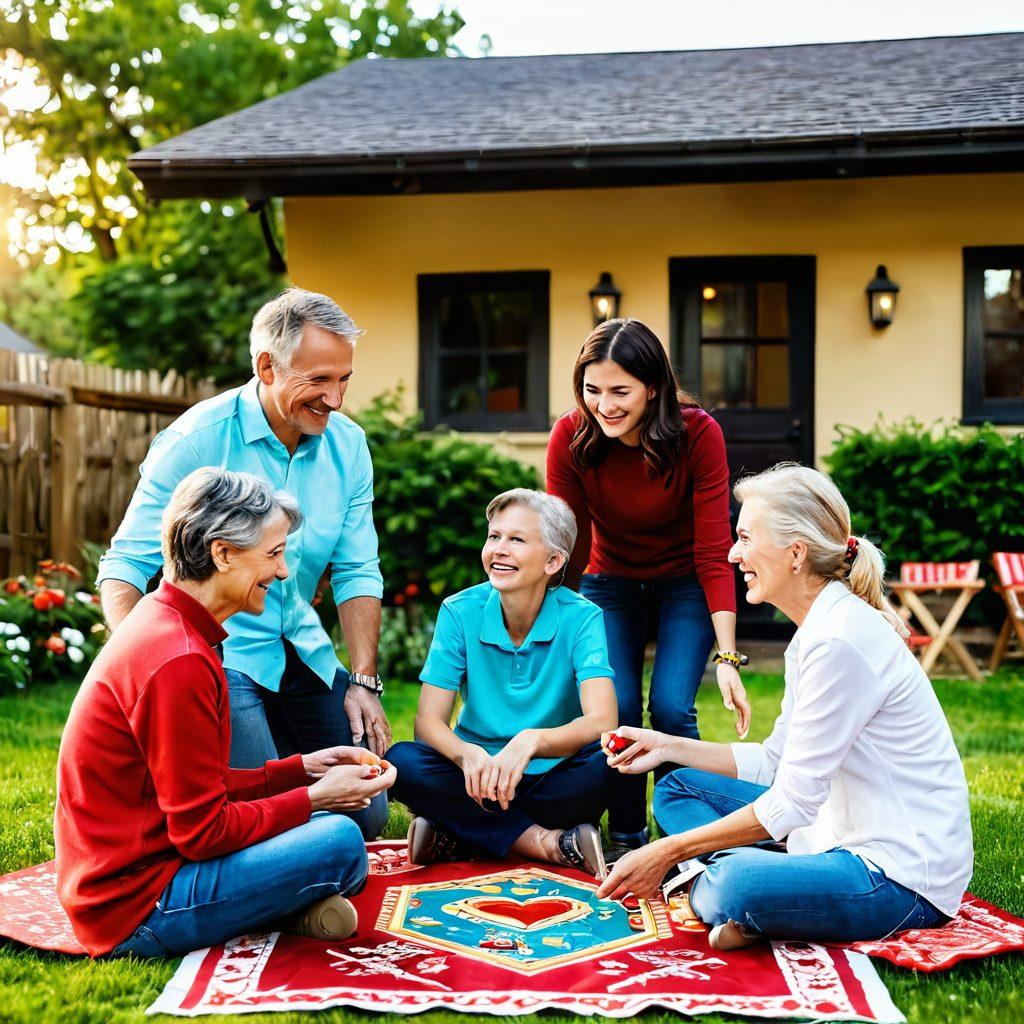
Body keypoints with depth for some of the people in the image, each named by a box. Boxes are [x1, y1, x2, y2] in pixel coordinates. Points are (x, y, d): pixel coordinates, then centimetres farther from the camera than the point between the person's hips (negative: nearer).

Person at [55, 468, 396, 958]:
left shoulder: (162, 622, 9)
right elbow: (204, 831, -19)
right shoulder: (178, 662, -23)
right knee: (339, 842, -20)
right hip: (133, 912, -10)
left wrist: (302, 768, 8)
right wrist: (315, 797, -10)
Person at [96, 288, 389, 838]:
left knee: (366, 816, 2)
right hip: (220, 654, -5)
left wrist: (364, 682, -4)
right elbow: (125, 564, -14)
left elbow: (357, 572, 5)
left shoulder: (348, 444, 0)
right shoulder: (197, 439, -15)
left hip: (303, 650, 5)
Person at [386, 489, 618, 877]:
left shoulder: (581, 618, -11)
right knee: (402, 761, -26)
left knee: (602, 760, -32)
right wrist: (467, 755, -33)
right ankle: (552, 844, -23)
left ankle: (458, 838, -19)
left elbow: (601, 721, -24)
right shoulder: (460, 612, -6)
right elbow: (429, 720, -10)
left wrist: (531, 741, -44)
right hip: (479, 779, 2)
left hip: (553, 782, -2)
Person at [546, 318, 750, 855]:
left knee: (670, 707, -16)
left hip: (685, 584, -1)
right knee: (616, 707, -12)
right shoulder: (570, 438, -21)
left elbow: (714, 555, -24)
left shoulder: (698, 434, -26)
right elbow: (568, 546, -15)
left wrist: (728, 658, -30)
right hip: (611, 583, 2)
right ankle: (626, 836, 9)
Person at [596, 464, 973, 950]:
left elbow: (792, 801, -22)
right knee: (678, 787, 13)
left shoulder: (840, 642, -22)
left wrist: (667, 851, -17)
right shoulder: (815, 632, 10)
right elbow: (776, 761, 17)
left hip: (905, 872, -11)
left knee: (733, 888, -37)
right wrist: (671, 747, 9)